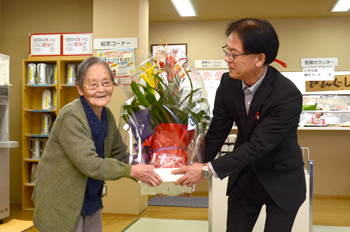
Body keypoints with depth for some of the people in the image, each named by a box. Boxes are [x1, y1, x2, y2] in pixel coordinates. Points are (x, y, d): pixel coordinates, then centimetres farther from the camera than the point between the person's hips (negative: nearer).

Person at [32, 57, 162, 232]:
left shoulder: (107, 116, 1)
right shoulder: (71, 117, -24)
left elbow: (120, 155, 7)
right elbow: (89, 164, -29)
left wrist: (143, 174, -9)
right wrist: (131, 171, -27)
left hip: (91, 202, 7)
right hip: (61, 206, -7)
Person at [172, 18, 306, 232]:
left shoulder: (288, 96, -28)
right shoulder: (228, 83, -12)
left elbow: (258, 145, -29)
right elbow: (216, 133, -6)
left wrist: (208, 170, -29)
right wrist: (194, 169, -10)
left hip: (281, 181, -4)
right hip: (244, 176, 4)